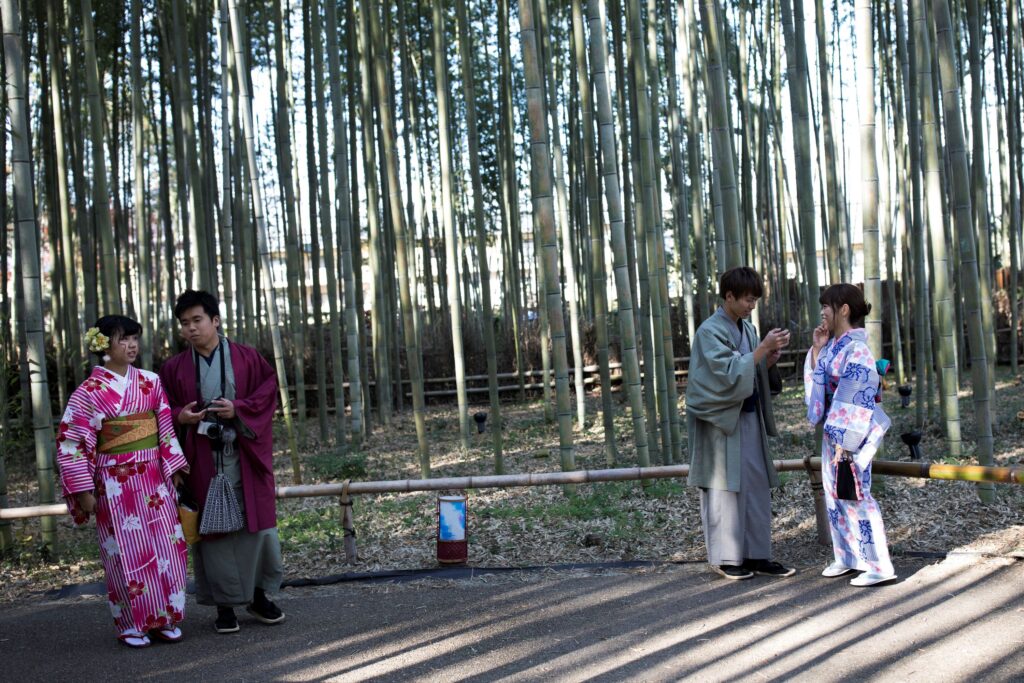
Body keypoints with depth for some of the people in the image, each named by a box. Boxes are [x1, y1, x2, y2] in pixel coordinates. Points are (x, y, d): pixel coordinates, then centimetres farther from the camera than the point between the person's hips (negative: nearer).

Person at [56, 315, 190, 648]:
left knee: (166, 546, 4)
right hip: (116, 483, -4)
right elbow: (71, 441, -8)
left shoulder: (150, 381, 4)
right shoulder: (90, 391, -8)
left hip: (155, 479, 4)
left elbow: (166, 427, 10)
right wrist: (84, 490, -10)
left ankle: (164, 618, 16)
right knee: (128, 552, 1)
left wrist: (174, 467, 6)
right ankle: (131, 624, 14)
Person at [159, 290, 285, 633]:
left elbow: (268, 394, 0)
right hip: (202, 461, 1)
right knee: (212, 529, 2)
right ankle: (224, 604, 12)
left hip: (245, 458, 0)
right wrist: (180, 416, -12)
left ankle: (258, 595, 18)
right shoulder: (174, 368, 6)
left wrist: (238, 409, -15)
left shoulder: (248, 358, 4)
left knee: (257, 524, 1)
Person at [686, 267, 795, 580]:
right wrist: (763, 348, -21)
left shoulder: (747, 328, 10)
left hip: (749, 418, 7)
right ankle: (724, 558, 9)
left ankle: (756, 555, 12)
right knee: (725, 489, -1)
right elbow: (730, 373, -21)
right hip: (721, 420, -7)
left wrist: (769, 358, -3)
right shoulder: (710, 331, -12)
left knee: (757, 487, 6)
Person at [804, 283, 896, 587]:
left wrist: (844, 442, -22)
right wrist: (816, 349, 3)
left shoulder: (856, 348, -18)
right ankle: (846, 557, 24)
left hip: (853, 431, -9)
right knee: (835, 494, 14)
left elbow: (856, 398, -21)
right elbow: (817, 379, 16)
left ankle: (878, 565, 0)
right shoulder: (833, 345, 8)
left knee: (856, 495, -6)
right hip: (833, 429, 9)